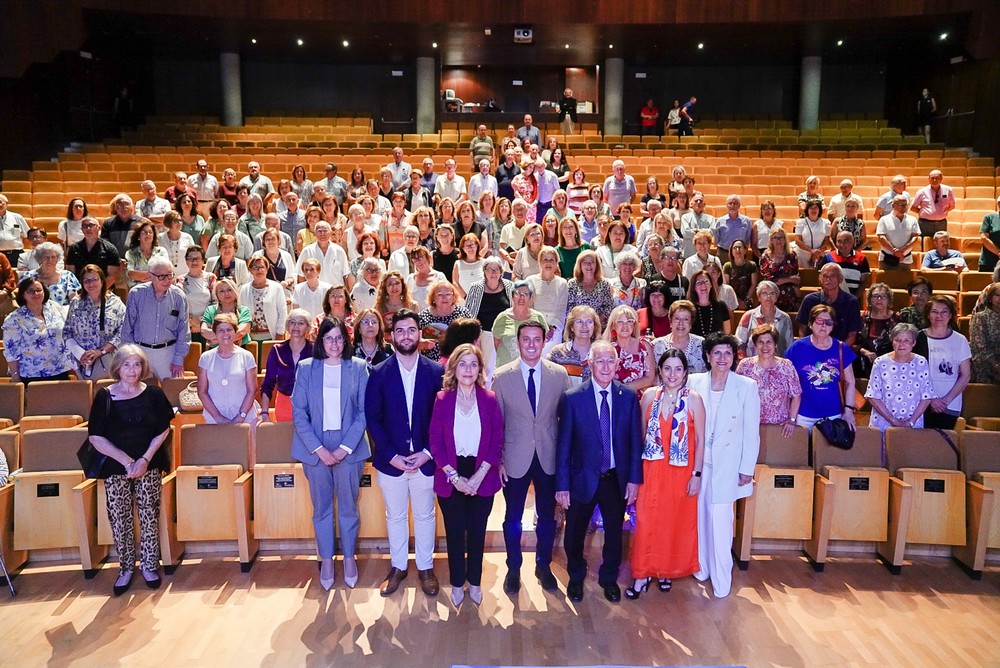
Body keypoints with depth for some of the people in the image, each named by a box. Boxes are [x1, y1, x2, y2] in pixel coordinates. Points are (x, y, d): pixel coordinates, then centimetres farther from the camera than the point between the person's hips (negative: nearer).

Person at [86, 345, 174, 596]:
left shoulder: (153, 394, -1)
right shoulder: (104, 396, -4)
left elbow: (163, 431, 2)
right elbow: (96, 438, -5)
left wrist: (145, 459, -10)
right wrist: (127, 461, -11)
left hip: (149, 465, 0)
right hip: (115, 466, 0)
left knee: (149, 516, 2)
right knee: (119, 519, 3)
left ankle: (149, 566, 17)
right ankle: (126, 568, 19)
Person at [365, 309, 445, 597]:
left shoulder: (436, 372, -4)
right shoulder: (379, 373, -3)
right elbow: (372, 419, -4)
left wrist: (428, 452, -11)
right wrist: (392, 456, -11)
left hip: (425, 460, 0)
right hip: (390, 461, 0)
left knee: (425, 516, 14)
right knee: (395, 516, 15)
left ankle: (426, 568, 31)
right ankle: (398, 567, 32)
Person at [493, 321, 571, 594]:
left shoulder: (559, 374, -3)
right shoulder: (501, 376, -7)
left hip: (549, 458, 1)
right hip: (515, 459, -1)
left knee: (547, 517, 15)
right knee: (512, 518, 13)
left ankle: (543, 566, 37)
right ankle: (513, 569, 34)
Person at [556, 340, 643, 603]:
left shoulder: (629, 396, -5)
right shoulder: (572, 398, -12)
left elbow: (635, 440, -1)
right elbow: (563, 444, -10)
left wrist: (634, 479, -3)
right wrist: (562, 485, -10)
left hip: (617, 479, 2)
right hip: (583, 479, -2)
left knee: (614, 534, 18)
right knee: (575, 535, 15)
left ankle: (609, 578, 43)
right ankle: (576, 578, 42)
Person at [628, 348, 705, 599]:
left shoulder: (693, 399, -7)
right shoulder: (649, 395, 0)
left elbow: (700, 440, -4)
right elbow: (641, 434, 6)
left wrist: (697, 474, -7)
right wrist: (636, 469, 4)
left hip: (681, 472, -1)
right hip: (652, 469, 1)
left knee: (676, 523, 10)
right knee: (646, 521, 0)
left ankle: (668, 571, 30)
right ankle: (642, 574, 14)